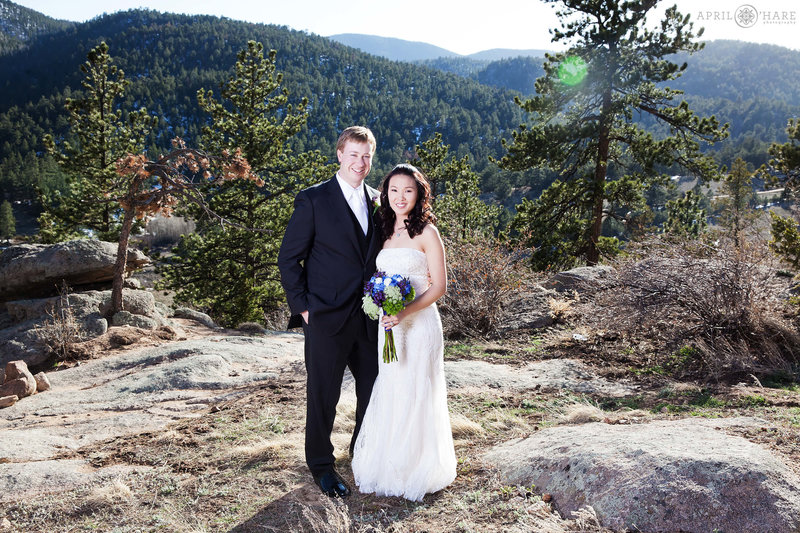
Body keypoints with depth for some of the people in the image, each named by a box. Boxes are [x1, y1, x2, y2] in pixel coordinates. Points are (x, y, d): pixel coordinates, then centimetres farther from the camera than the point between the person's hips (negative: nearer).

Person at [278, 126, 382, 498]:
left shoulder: (378, 202, 9)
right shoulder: (313, 200, -6)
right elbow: (288, 258, -5)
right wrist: (302, 306, -10)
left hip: (370, 316, 5)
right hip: (327, 317, -5)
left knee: (375, 387, 16)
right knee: (324, 394, 7)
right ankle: (321, 465, 28)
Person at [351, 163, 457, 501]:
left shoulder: (427, 232, -7)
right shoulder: (385, 232, 11)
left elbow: (438, 286, -10)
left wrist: (405, 312, -21)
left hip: (419, 324, -5)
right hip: (388, 325, 6)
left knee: (415, 395, 3)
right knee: (388, 394, 12)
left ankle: (417, 471, 22)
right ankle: (389, 467, 29)